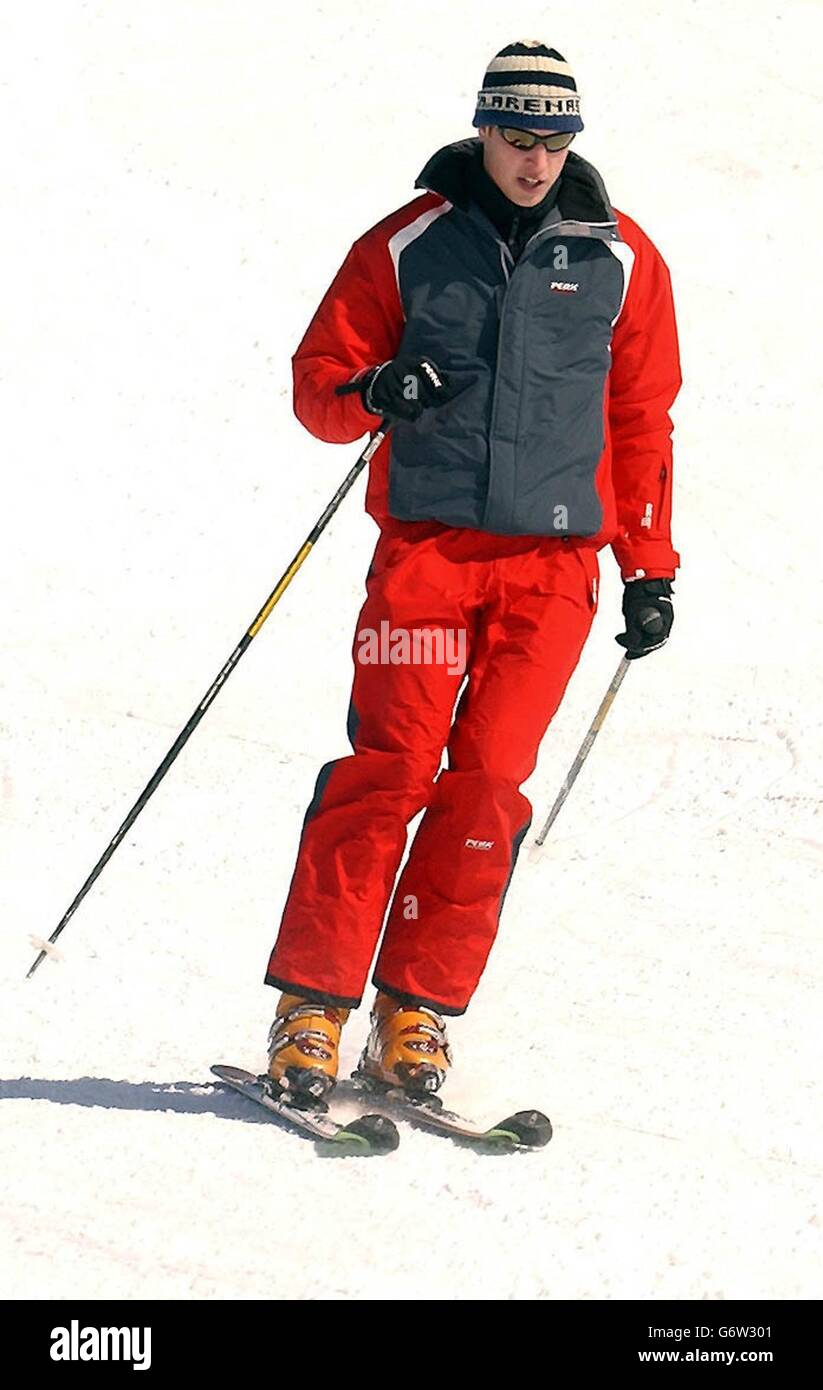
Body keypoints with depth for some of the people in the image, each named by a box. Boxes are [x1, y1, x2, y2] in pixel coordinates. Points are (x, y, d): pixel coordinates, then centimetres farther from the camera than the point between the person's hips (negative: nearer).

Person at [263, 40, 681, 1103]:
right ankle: (312, 1003, -6)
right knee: (389, 764, -11)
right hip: (427, 540, -1)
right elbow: (316, 383, 8)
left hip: (555, 560, 1)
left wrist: (649, 567, 11)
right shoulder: (407, 245, 4)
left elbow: (642, 419, 14)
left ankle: (419, 1012, 0)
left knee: (489, 777, -7)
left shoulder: (618, 258, 7)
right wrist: (371, 393, -15)